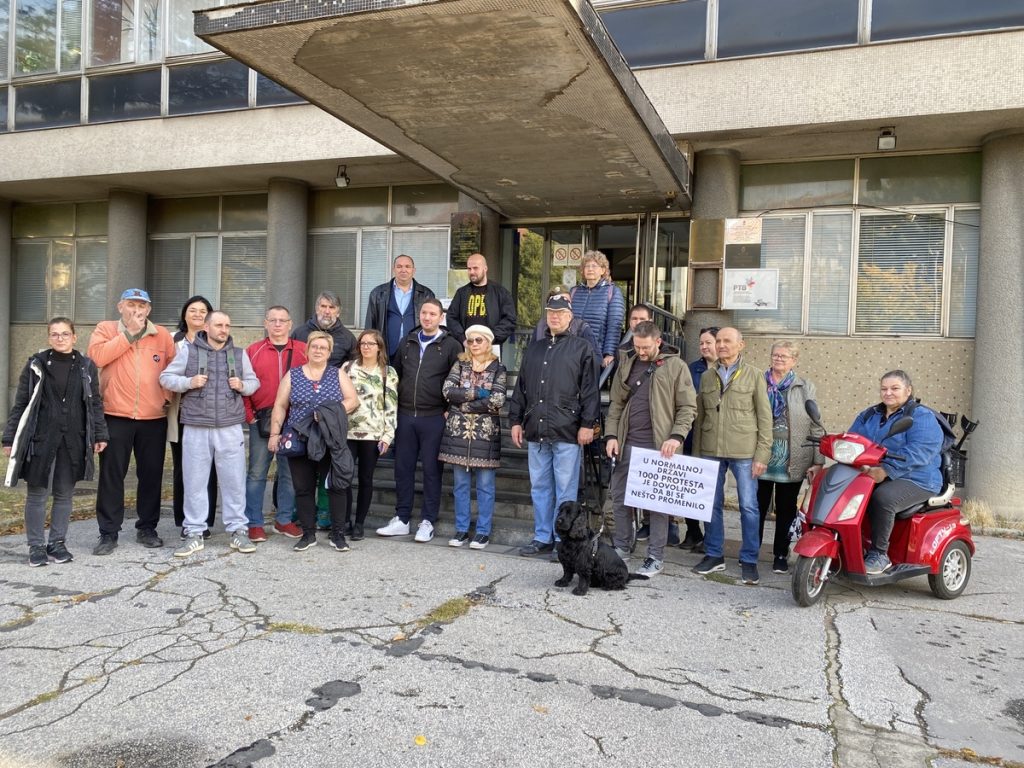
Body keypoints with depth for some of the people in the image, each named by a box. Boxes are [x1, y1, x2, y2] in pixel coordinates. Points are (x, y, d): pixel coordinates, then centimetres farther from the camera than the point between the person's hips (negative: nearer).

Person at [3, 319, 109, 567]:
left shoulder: (86, 366, 5)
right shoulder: (36, 364, 1)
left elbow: (95, 404, 9)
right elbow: (20, 404, 2)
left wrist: (100, 435, 3)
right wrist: (10, 438, 0)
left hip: (73, 441, 1)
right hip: (40, 439, -1)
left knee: (65, 494, 9)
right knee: (37, 493, 4)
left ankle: (57, 543, 20)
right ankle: (36, 546, 15)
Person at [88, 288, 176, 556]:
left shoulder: (162, 335, 8)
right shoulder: (105, 329, 4)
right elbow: (96, 356, -14)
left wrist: (168, 395, -1)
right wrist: (129, 333, -12)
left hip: (154, 418, 2)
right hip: (115, 416, -2)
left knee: (151, 474, 9)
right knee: (111, 475, 3)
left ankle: (147, 528, 22)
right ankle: (108, 533, 11)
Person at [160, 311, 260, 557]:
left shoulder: (239, 354, 10)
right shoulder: (188, 351, 4)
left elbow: (254, 382, 15)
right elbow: (166, 377, 5)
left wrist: (242, 385, -6)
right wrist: (189, 382, -12)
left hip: (230, 428, 1)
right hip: (196, 428, -1)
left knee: (234, 480, 4)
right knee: (195, 481, 5)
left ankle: (238, 530, 14)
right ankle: (194, 533, 15)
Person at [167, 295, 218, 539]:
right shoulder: (174, 341, 11)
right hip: (181, 414, 2)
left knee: (206, 469, -1)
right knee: (182, 469, 5)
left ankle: (204, 521, 7)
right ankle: (184, 521, 13)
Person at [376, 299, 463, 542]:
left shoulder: (451, 345, -2)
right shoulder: (408, 342, 12)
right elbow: (396, 374, 20)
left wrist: (449, 409, -7)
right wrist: (396, 404, 14)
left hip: (434, 418, -4)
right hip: (405, 416, 4)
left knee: (431, 470, 2)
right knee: (403, 468, 8)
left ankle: (427, 522, 11)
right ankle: (402, 519, 18)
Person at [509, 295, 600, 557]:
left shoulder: (582, 348, 2)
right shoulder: (534, 349, 18)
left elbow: (590, 390, -4)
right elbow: (520, 388, 20)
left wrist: (588, 424, -10)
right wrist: (516, 420, 14)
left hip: (567, 434, -5)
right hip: (536, 432, 5)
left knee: (565, 491, 1)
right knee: (539, 487, 11)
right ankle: (543, 538, 22)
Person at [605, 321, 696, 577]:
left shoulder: (676, 367, -2)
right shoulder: (627, 366, 12)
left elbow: (688, 407, -4)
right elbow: (616, 404, 14)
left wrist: (676, 436, -16)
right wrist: (611, 435, 4)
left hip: (658, 446, -4)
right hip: (627, 444, 5)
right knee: (619, 496, 10)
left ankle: (655, 557, 11)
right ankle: (620, 547, 25)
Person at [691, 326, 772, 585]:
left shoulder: (753, 375, 2)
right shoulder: (707, 376, 12)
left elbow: (764, 417, -1)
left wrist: (762, 455, -7)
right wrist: (696, 453, 11)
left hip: (744, 452, -3)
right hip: (711, 451, 3)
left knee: (749, 506, 0)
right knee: (712, 504, 9)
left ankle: (749, 560, 11)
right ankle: (714, 555, 21)